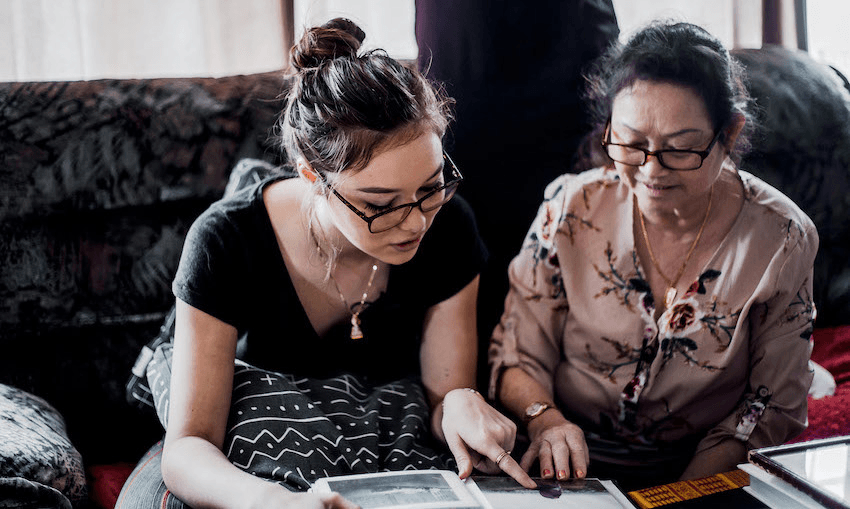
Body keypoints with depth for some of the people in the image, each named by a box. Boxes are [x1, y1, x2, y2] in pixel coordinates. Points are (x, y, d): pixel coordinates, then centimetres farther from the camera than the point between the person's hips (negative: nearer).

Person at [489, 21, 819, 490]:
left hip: (704, 473, 2)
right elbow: (517, 357, -1)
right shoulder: (571, 209, -8)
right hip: (571, 465, -1)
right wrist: (545, 420, -23)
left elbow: (774, 406, -3)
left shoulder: (782, 239, -9)